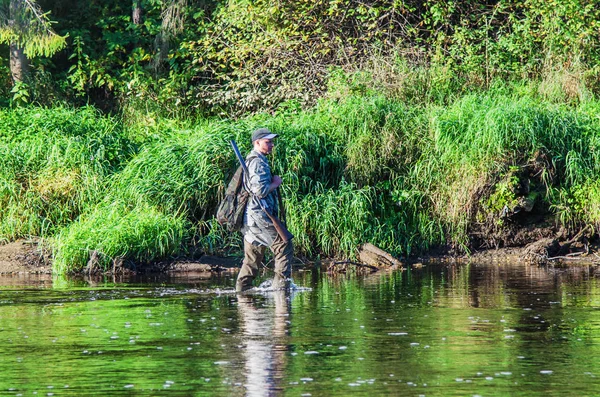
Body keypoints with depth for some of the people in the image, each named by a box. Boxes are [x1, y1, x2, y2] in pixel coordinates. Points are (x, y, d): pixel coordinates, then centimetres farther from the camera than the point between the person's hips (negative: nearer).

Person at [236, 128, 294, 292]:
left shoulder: (251, 161, 21)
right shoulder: (258, 162, -13)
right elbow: (260, 190, -22)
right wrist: (276, 183, -8)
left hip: (250, 218, 10)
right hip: (260, 217, -10)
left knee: (252, 258, 13)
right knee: (284, 247, -5)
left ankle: (241, 289, 12)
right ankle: (281, 285, -7)